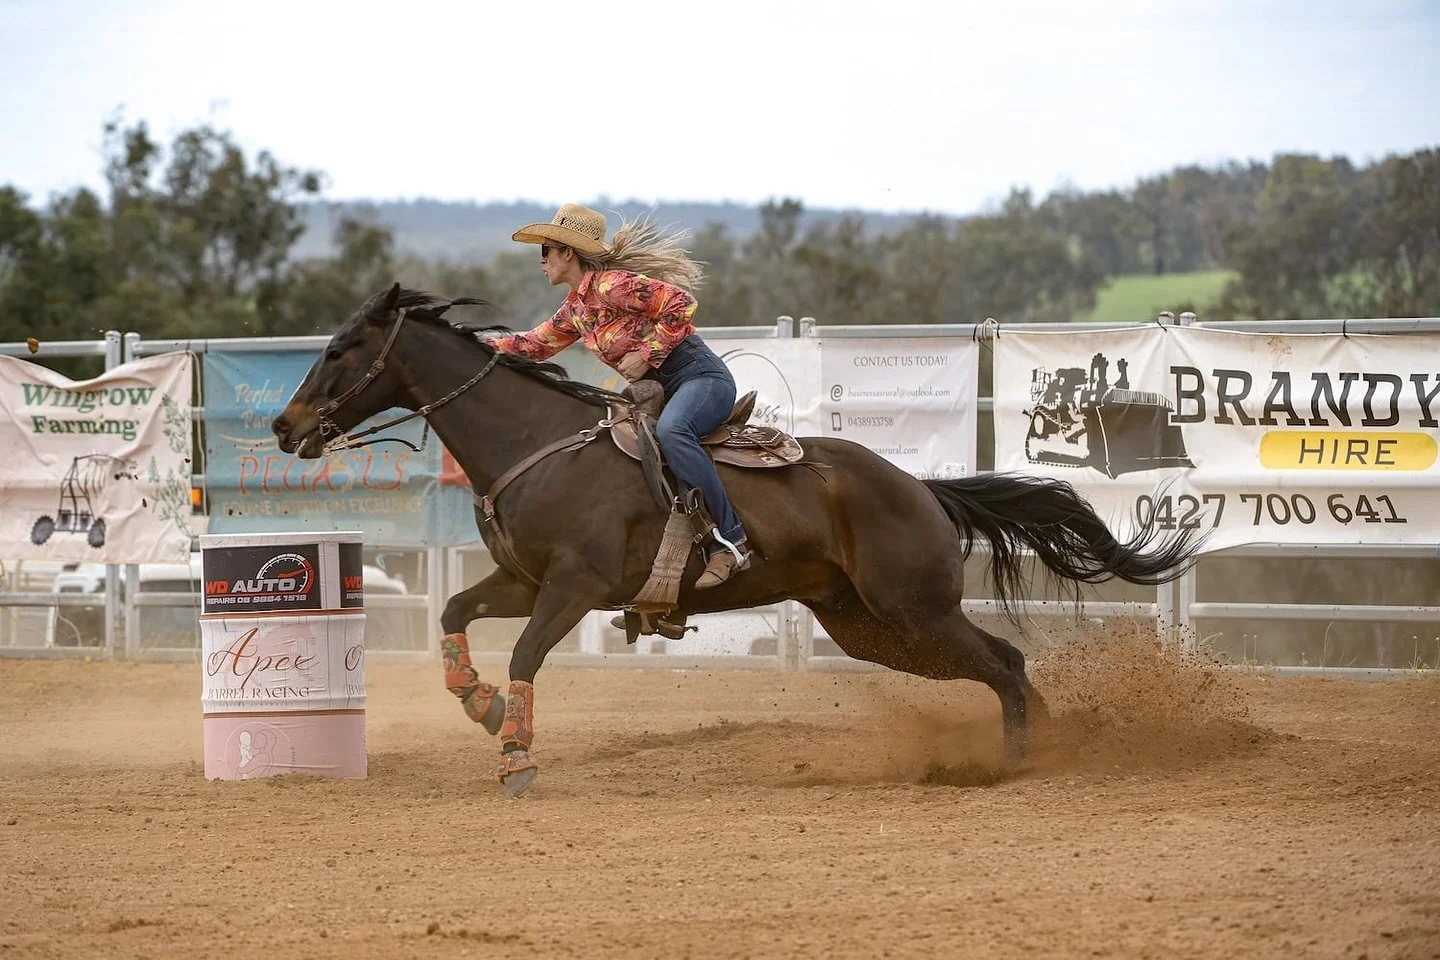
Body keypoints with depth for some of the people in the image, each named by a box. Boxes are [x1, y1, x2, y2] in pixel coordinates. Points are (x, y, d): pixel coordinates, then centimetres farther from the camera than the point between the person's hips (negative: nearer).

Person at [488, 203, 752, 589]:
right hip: (661, 391, 10)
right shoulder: (575, 307, 14)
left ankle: (730, 542, -37)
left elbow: (680, 304, -20)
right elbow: (537, 344, 26)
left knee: (669, 431, -38)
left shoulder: (611, 285, -14)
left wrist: (646, 354, -19)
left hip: (701, 376, -10)